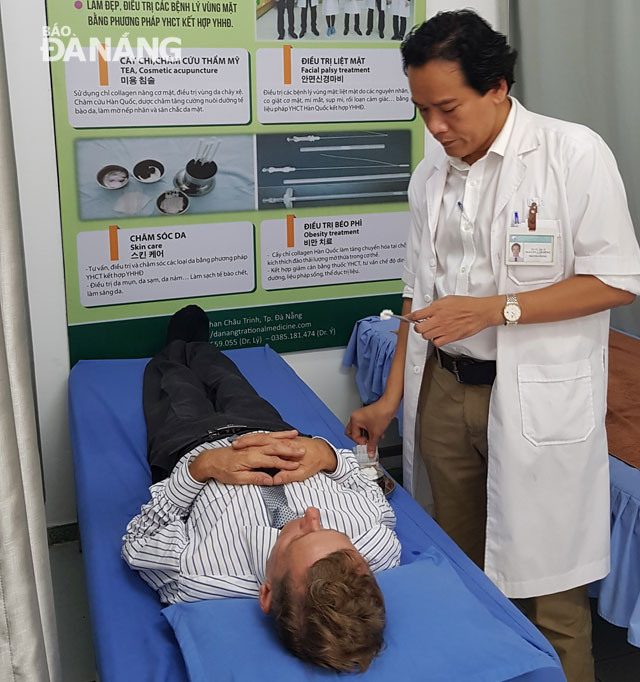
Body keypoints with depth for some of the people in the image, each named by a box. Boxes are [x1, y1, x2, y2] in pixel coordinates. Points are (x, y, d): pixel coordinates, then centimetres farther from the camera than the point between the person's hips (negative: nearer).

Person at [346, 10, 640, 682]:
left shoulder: (574, 153, -8)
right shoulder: (430, 176, 9)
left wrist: (494, 308, -17)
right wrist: (391, 398, 10)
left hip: (536, 400, -5)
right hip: (445, 391, 5)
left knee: (546, 588, 4)